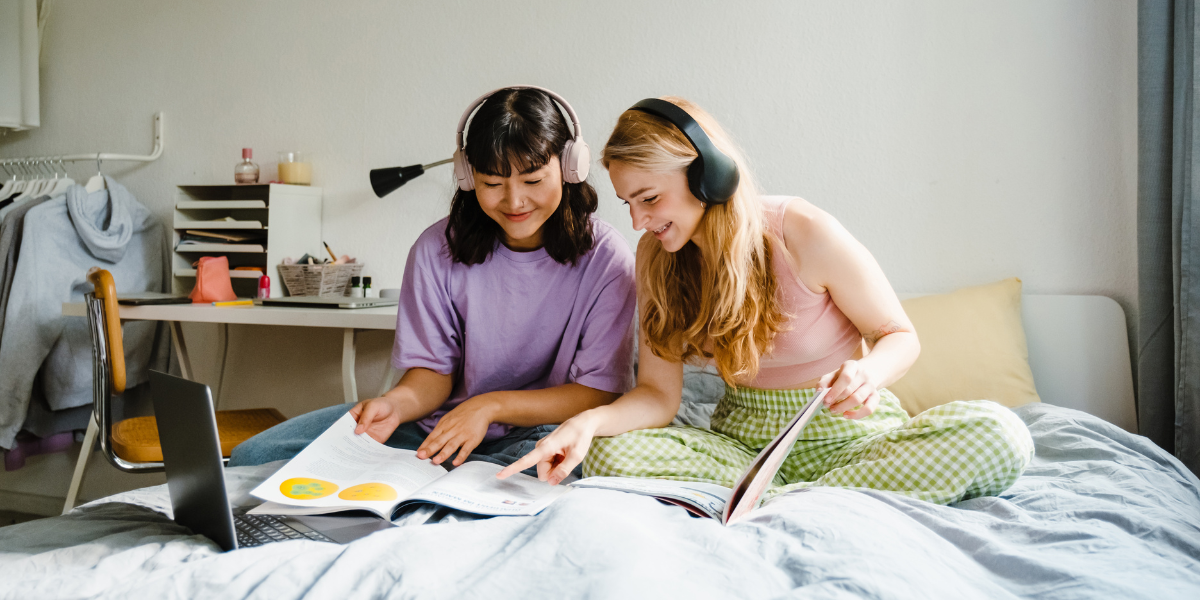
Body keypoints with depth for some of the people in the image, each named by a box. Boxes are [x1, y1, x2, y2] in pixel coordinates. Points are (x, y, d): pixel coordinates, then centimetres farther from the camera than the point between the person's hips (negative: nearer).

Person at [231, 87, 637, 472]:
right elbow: (434, 369, 3)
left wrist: (492, 405, -22)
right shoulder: (439, 249, -2)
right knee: (254, 457, -14)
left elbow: (600, 394, -11)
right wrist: (395, 404, -20)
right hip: (443, 422, 2)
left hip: (545, 428, -1)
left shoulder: (605, 258, -10)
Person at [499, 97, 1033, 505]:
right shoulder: (656, 256, -4)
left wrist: (869, 373, -29)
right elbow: (658, 393, -5)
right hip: (744, 438, 2)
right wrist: (589, 422, -27)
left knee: (1001, 433, -30)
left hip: (843, 432, -2)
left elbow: (900, 336, -5)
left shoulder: (805, 233, -16)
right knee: (609, 454, -25)